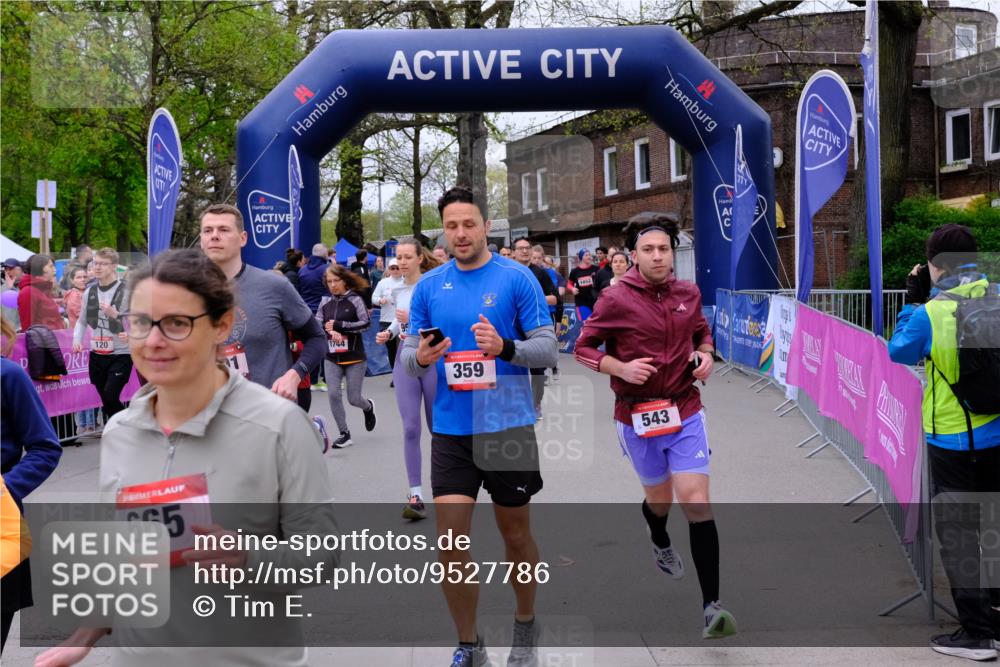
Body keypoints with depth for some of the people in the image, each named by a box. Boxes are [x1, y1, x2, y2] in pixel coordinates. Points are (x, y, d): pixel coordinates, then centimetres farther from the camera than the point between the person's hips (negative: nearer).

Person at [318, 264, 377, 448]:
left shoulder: (355, 300, -6)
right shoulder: (325, 303, 4)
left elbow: (365, 323, -13)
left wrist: (339, 325, -17)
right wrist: (330, 331, -20)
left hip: (355, 357, -3)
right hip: (331, 358, 3)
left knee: (354, 398, 2)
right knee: (334, 394, -9)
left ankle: (368, 407, 39)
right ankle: (344, 434, 4)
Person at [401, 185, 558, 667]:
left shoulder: (517, 278, -5)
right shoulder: (428, 286, 5)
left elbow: (548, 348, -6)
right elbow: (407, 355, 7)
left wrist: (505, 348, -25)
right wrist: (419, 358, -16)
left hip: (508, 427, -2)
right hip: (451, 430, 2)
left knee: (515, 535, 12)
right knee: (450, 541, -2)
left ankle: (525, 624, 35)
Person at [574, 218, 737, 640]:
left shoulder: (688, 294, 1)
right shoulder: (617, 300, -10)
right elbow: (583, 348, -3)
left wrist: (705, 355, -2)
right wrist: (620, 368, -19)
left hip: (685, 413, 1)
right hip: (637, 417, -1)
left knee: (697, 501, -10)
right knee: (659, 498, 17)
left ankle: (711, 606, -9)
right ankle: (661, 543, 56)